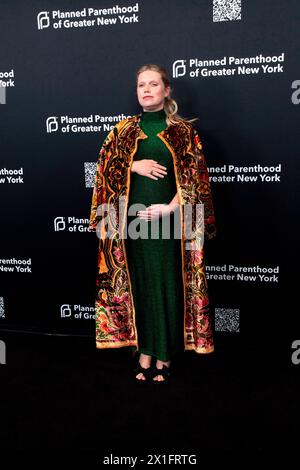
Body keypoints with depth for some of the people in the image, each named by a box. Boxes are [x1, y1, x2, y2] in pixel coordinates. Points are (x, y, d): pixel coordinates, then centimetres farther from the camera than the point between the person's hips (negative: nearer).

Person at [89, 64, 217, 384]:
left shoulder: (182, 130, 3)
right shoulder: (124, 129, 10)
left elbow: (194, 176, -3)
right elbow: (105, 168, 6)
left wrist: (170, 208, -14)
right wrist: (135, 165, -10)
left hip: (168, 217, -2)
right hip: (133, 217, 2)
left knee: (168, 283, 1)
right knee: (139, 281, 5)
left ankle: (164, 354, 13)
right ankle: (145, 350, 16)